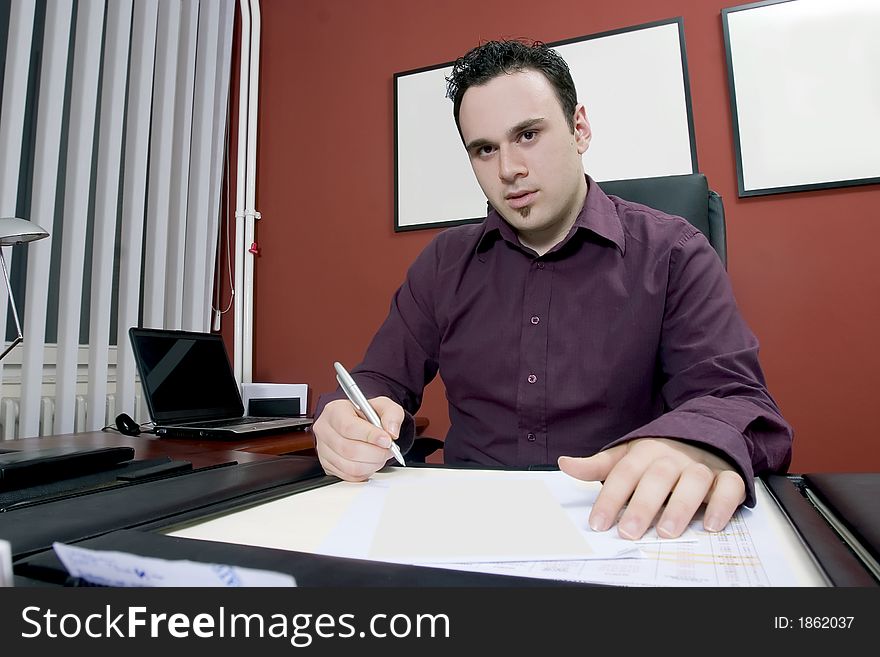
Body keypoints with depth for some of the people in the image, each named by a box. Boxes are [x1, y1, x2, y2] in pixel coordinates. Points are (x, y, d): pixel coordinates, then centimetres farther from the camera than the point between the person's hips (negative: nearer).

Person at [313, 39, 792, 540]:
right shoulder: (443, 263, 8)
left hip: (619, 528, 1)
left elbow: (733, 398, -8)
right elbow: (383, 381, 8)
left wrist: (692, 446, -34)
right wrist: (349, 426, -17)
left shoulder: (672, 254, -1)